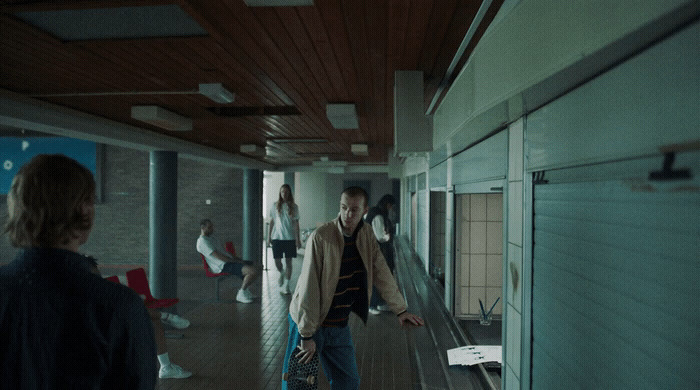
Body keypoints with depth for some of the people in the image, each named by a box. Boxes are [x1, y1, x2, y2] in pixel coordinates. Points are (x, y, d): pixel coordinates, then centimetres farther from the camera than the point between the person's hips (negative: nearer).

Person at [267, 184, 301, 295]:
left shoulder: (294, 207, 3)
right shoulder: (275, 206, 5)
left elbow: (296, 223, 4)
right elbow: (271, 222, 9)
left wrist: (298, 239, 0)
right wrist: (268, 237, 6)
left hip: (290, 238, -1)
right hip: (277, 237, 1)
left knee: (288, 261, -1)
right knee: (277, 260, 4)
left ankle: (285, 285, 7)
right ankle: (282, 273, 36)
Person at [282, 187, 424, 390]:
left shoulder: (366, 234, -3)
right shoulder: (321, 237, -21)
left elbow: (382, 273, 6)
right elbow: (309, 288, -21)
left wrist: (400, 310, 6)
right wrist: (307, 335, -20)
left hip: (340, 326, 5)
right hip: (308, 321, -5)